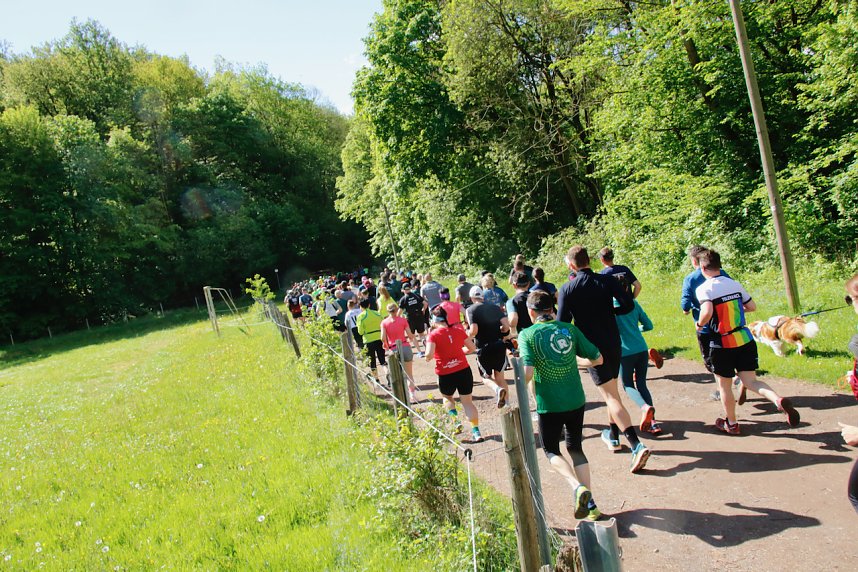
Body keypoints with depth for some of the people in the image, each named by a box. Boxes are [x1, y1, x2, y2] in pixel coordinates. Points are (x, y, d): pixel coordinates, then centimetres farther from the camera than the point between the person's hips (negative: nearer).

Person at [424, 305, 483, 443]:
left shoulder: (433, 334, -9)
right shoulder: (458, 331, 4)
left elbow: (429, 355, -20)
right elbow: (472, 348, 12)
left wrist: (427, 358, 2)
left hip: (446, 375, -2)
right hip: (464, 371, 2)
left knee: (447, 397, 27)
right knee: (467, 402, 12)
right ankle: (476, 431, 2)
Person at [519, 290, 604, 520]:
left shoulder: (527, 335, -8)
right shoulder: (570, 329, 2)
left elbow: (527, 372, -19)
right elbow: (597, 359, 6)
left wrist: (530, 391, 2)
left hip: (549, 405, -3)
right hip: (576, 400, 4)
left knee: (551, 450, 17)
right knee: (575, 447, 20)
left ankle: (578, 487, -7)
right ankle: (590, 504, 18)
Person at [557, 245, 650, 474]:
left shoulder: (567, 289, -9)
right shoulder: (607, 281, -1)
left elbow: (562, 323, -9)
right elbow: (628, 304, -8)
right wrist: (609, 310, 10)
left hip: (591, 348, -4)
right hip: (613, 344, 4)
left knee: (610, 396, -7)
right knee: (612, 391, 25)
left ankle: (637, 446, -19)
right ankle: (613, 434, 38)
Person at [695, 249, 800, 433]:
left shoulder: (703, 289, -13)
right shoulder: (735, 284, 6)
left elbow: (707, 312, -28)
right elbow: (752, 306, 14)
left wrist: (699, 324, -9)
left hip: (722, 344, -5)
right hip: (745, 340, 5)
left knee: (725, 385, 13)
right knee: (750, 381, 8)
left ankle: (731, 423, 27)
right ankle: (779, 400, -19)